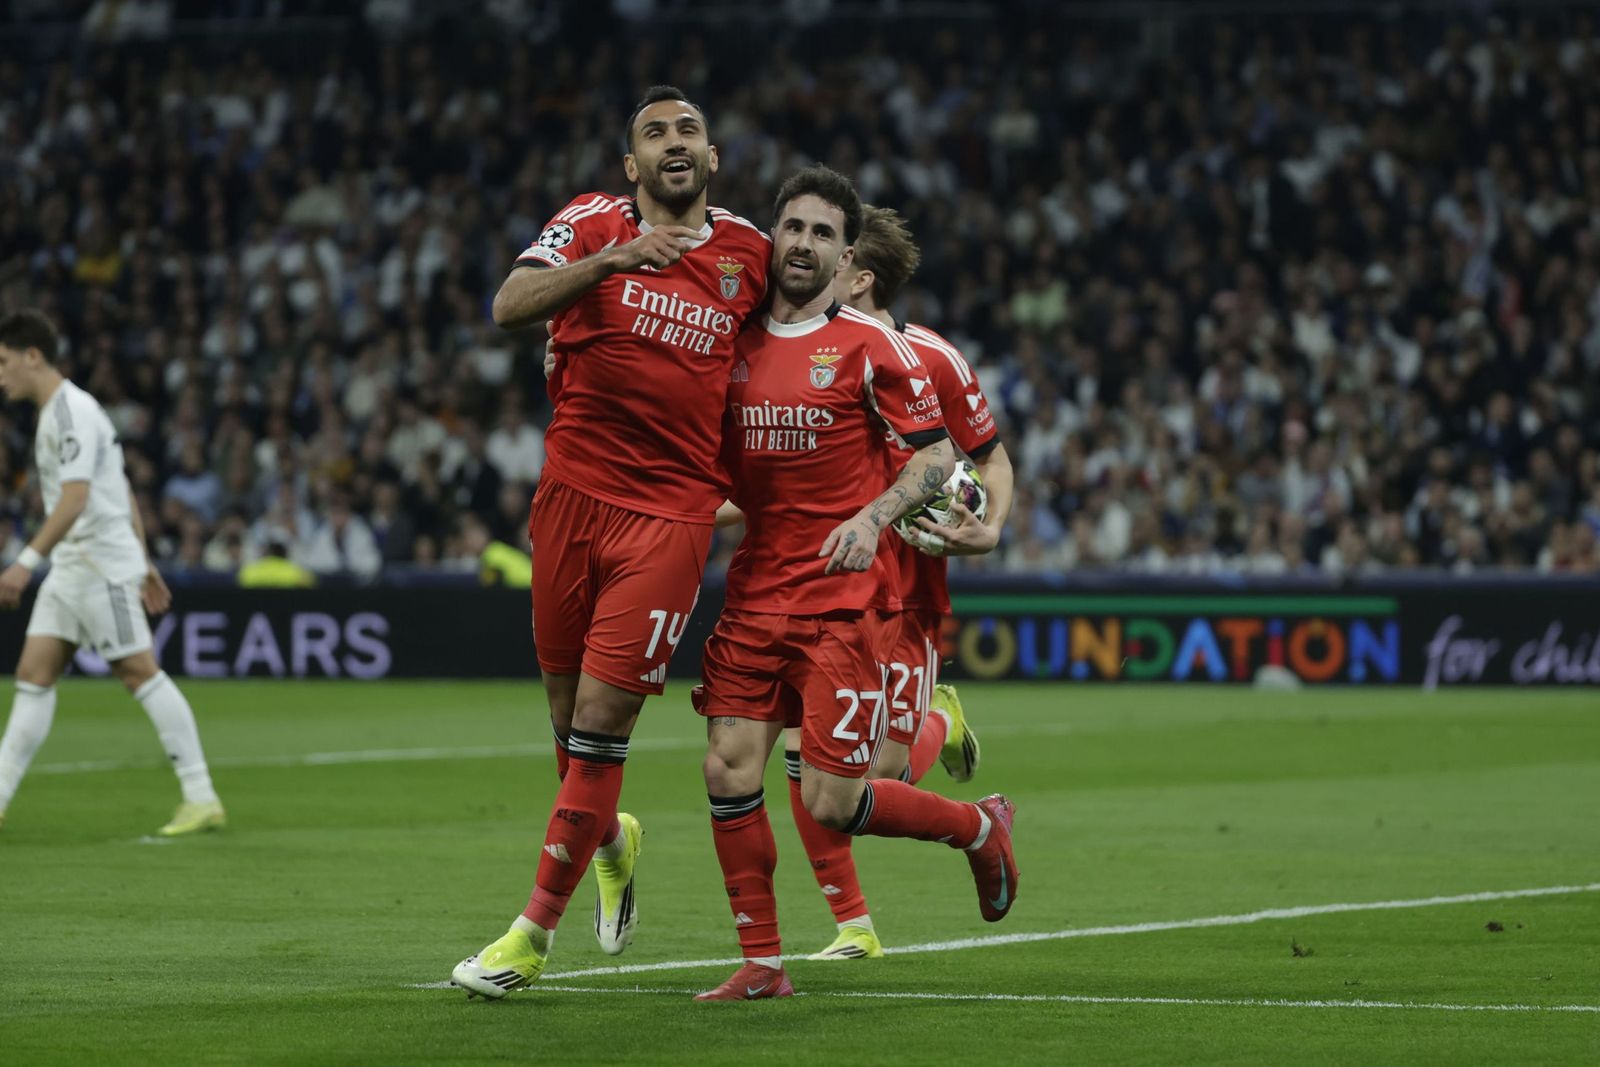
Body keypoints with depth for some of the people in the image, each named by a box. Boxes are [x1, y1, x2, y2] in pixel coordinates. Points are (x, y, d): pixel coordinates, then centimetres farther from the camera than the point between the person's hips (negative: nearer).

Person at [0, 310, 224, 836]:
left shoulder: (73, 412, -14)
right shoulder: (57, 412, 17)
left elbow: (74, 499, -25)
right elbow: (124, 495, 21)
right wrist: (144, 563, 22)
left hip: (102, 564, -10)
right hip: (71, 569, 10)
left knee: (140, 672, -7)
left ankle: (202, 799, -4)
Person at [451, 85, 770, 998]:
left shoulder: (748, 253, 8)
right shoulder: (593, 224, 2)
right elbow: (511, 307, -15)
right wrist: (613, 259, -27)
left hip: (673, 511, -1)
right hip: (575, 492, 1)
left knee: (602, 716, -7)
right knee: (569, 704, 8)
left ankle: (537, 930, 1)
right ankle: (611, 840, 41)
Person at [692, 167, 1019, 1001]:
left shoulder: (869, 345, -4)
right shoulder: (737, 344, 10)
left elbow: (937, 453, -3)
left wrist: (873, 516, -17)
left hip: (846, 598, -5)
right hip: (756, 588, 5)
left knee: (830, 803, -8)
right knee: (729, 771, -6)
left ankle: (981, 828, 20)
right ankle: (761, 964, 6)